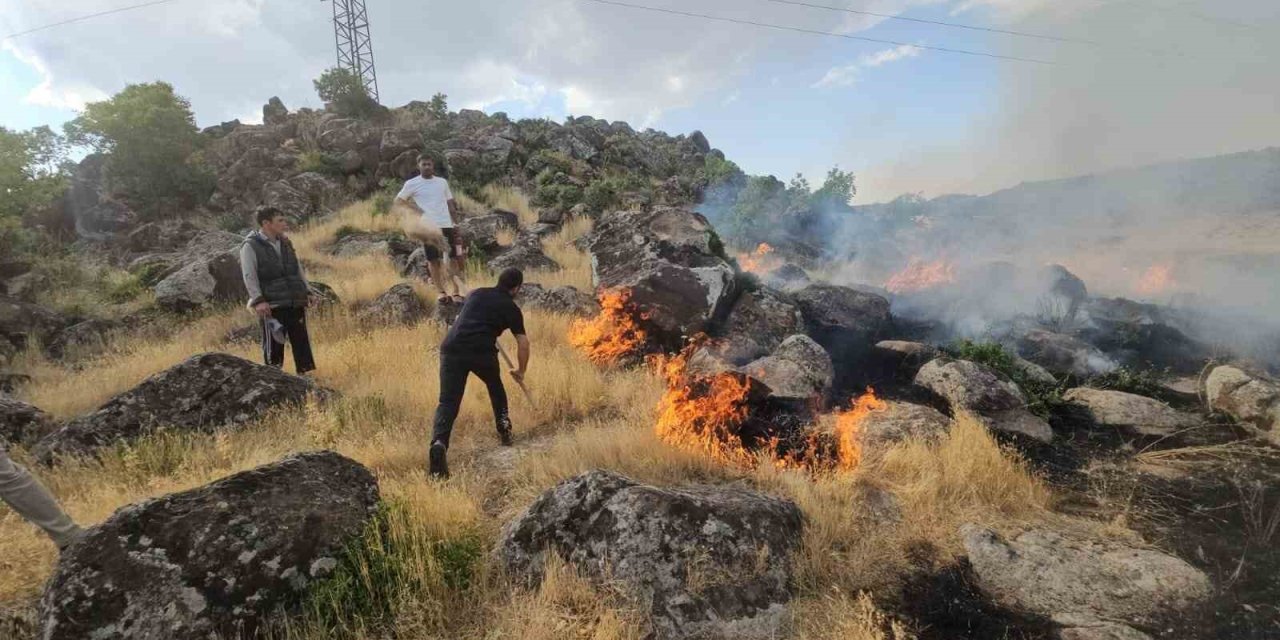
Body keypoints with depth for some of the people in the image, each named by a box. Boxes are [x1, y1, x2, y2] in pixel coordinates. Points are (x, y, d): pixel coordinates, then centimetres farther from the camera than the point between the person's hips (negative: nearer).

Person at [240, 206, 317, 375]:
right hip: (271, 306, -5)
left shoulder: (285, 242, 14)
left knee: (301, 341, 7)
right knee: (273, 344, 1)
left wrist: (308, 291, 12)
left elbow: (298, 269, 19)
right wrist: (258, 300, -21)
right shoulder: (251, 246, -4)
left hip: (296, 303, 6)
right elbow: (249, 276, -12)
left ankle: (305, 373, 15)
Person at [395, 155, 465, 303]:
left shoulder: (442, 182, 12)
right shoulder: (412, 183, 2)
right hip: (428, 227, -2)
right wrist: (417, 209, -6)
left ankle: (457, 291, 6)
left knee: (453, 258, 1)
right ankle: (442, 291, 9)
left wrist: (456, 224, 9)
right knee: (433, 260, 1)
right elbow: (398, 200, 3)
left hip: (446, 225, 3)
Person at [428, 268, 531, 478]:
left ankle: (439, 443, -23)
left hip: (451, 348, 2)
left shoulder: (476, 294, 27)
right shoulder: (510, 307, 15)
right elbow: (523, 343, 13)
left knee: (448, 402, 0)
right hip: (482, 352, -2)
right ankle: (504, 429, 34)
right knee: (495, 386, 29)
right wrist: (521, 371, 28)